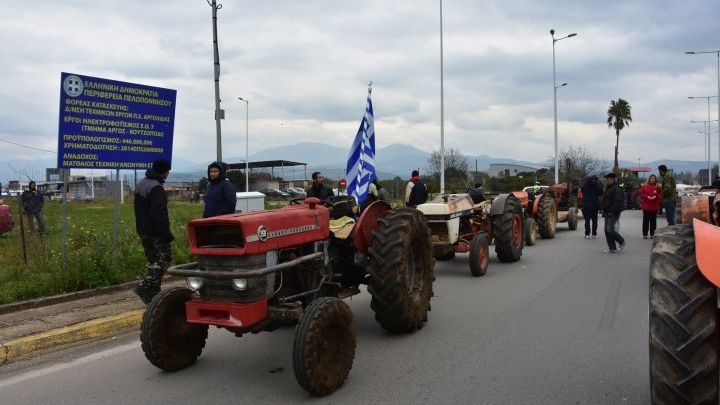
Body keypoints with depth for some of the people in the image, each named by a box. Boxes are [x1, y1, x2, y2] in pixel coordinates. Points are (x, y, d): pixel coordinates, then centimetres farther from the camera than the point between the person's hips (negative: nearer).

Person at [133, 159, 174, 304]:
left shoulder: (141, 183, 15)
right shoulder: (156, 188, -18)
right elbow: (159, 214, -23)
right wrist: (166, 233, -20)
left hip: (143, 230, 10)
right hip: (155, 232, -10)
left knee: (153, 261, 13)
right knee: (163, 259, -6)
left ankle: (153, 292, 14)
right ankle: (145, 287, -14)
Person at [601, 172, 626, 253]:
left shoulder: (616, 189, -13)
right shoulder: (608, 188, 17)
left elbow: (618, 202, -21)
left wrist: (612, 212, -22)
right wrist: (604, 210, 18)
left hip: (613, 214, -10)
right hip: (608, 213, 10)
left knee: (610, 230, -13)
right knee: (607, 231, 7)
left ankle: (621, 241, 9)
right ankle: (612, 248, 12)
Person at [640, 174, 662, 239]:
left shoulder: (658, 187, 6)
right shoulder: (644, 186, 3)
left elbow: (660, 195, 4)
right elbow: (641, 194, 1)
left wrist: (655, 197, -14)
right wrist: (647, 197, -13)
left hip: (654, 207, 1)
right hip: (646, 206, -1)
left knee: (653, 220, 5)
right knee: (646, 220, 1)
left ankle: (652, 234, 13)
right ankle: (645, 234, 6)